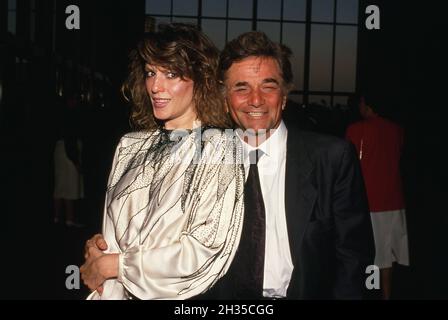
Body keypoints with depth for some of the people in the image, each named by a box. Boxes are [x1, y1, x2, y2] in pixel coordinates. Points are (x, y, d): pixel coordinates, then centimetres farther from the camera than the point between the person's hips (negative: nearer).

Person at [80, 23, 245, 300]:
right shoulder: (131, 146, 4)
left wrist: (113, 265, -12)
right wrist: (109, 289, -13)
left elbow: (207, 252, -18)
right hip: (118, 292, 4)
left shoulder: (220, 147, -13)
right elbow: (112, 234, 6)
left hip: (180, 297, -4)